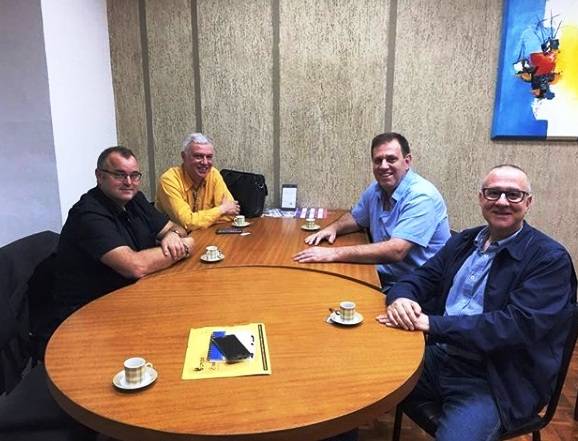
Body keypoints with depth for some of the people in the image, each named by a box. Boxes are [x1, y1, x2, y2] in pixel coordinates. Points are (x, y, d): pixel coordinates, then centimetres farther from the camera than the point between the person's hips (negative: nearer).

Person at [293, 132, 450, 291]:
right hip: (383, 278, 7)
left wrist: (334, 253, -31)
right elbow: (355, 217, 22)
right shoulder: (376, 189, 4)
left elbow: (395, 251, -30)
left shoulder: (421, 196, -20)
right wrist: (333, 228, 0)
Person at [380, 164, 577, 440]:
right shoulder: (463, 242, 10)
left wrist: (432, 323, -25)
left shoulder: (550, 259, -8)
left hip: (495, 381, -4)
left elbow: (518, 325, -20)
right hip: (437, 356, 5)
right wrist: (400, 299, -17)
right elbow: (421, 277, 8)